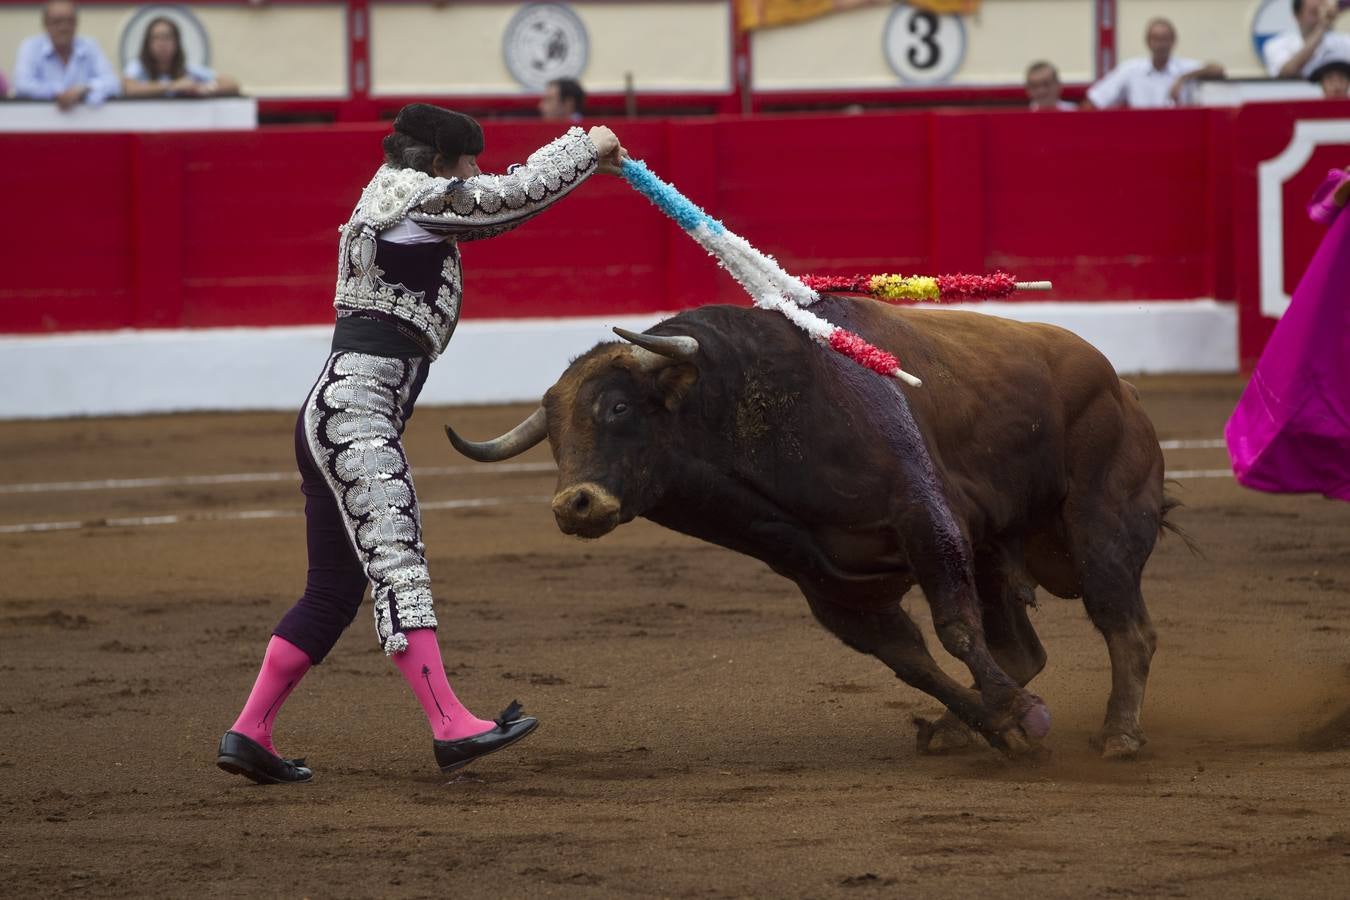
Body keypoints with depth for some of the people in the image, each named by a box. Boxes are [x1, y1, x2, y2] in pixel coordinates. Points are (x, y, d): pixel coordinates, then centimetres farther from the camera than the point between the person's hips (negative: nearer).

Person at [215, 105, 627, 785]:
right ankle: (451, 727, -31)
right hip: (355, 415, -10)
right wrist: (586, 145, 10)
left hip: (331, 423, 10)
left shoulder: (399, 203, 24)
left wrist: (585, 161, 29)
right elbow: (517, 195, -4)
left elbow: (503, 202, 32)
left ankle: (248, 735, 11)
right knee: (398, 567, -20)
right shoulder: (413, 193, -4)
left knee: (334, 594, 11)